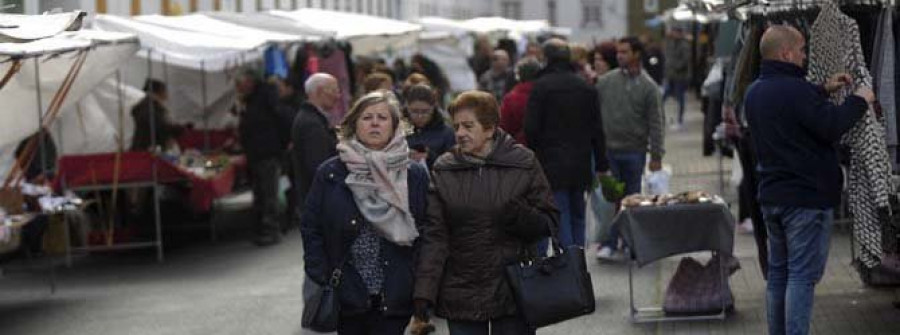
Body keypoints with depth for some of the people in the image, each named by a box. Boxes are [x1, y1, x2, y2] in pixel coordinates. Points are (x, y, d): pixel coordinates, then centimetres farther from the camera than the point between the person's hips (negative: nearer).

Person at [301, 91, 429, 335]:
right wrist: (322, 278, -4)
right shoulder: (330, 174, 1)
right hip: (346, 294, 1)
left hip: (394, 297, -1)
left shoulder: (415, 176, 2)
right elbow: (311, 229, 4)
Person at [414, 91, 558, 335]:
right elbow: (434, 235, -2)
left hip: (512, 293, -1)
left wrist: (524, 217, -21)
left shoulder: (523, 164, -1)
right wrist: (424, 292, -10)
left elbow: (549, 222, 2)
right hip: (461, 294, 1)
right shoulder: (444, 170, 2)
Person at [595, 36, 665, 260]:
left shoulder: (648, 87, -1)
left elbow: (656, 123, -1)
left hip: (634, 151, 0)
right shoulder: (606, 81, 3)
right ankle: (609, 243, 0)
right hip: (607, 149, 0)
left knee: (632, 198, 8)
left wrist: (656, 155, -5)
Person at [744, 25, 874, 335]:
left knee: (778, 274, 15)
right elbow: (832, 127, -20)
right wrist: (859, 101, -5)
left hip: (771, 196, 9)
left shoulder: (755, 92, 9)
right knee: (803, 276, -6)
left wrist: (823, 91, 18)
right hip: (807, 198, -9)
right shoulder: (794, 90, -20)